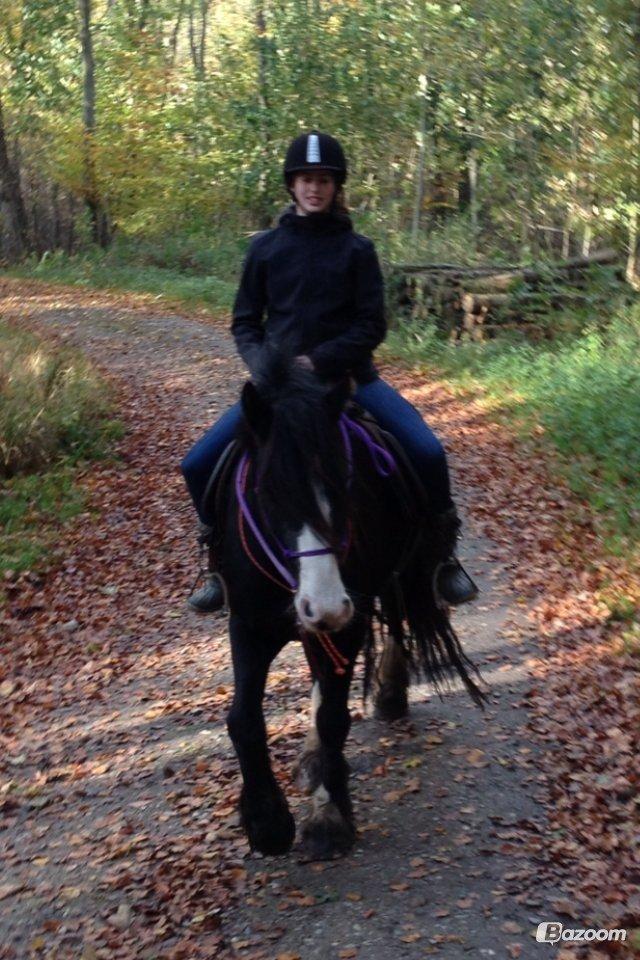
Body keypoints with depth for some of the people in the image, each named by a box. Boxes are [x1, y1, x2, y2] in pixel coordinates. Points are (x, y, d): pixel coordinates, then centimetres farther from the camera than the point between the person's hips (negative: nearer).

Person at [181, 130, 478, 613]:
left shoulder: (357, 248, 0)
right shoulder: (266, 246, 4)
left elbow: (371, 327, -4)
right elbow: (245, 321, 8)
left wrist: (318, 361, -17)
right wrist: (264, 364, -12)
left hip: (348, 375, -2)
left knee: (428, 452, -21)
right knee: (199, 464, -9)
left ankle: (443, 555, 2)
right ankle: (222, 562, 14)